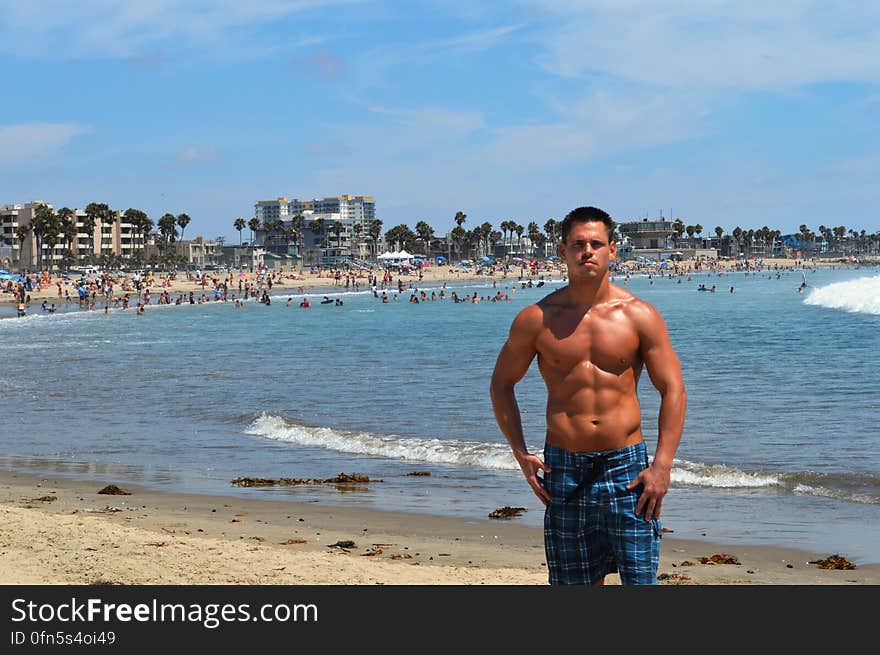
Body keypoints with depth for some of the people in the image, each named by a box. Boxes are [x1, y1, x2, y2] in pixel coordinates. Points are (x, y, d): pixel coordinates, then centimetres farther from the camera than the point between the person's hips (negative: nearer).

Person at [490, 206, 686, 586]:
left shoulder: (639, 316, -1)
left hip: (626, 466, -1)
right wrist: (521, 454, 2)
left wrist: (662, 466, -9)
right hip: (563, 469, 1)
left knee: (640, 579, -4)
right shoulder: (537, 319, 0)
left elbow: (673, 391, 0)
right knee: (576, 582, 8)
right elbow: (501, 384, 12)